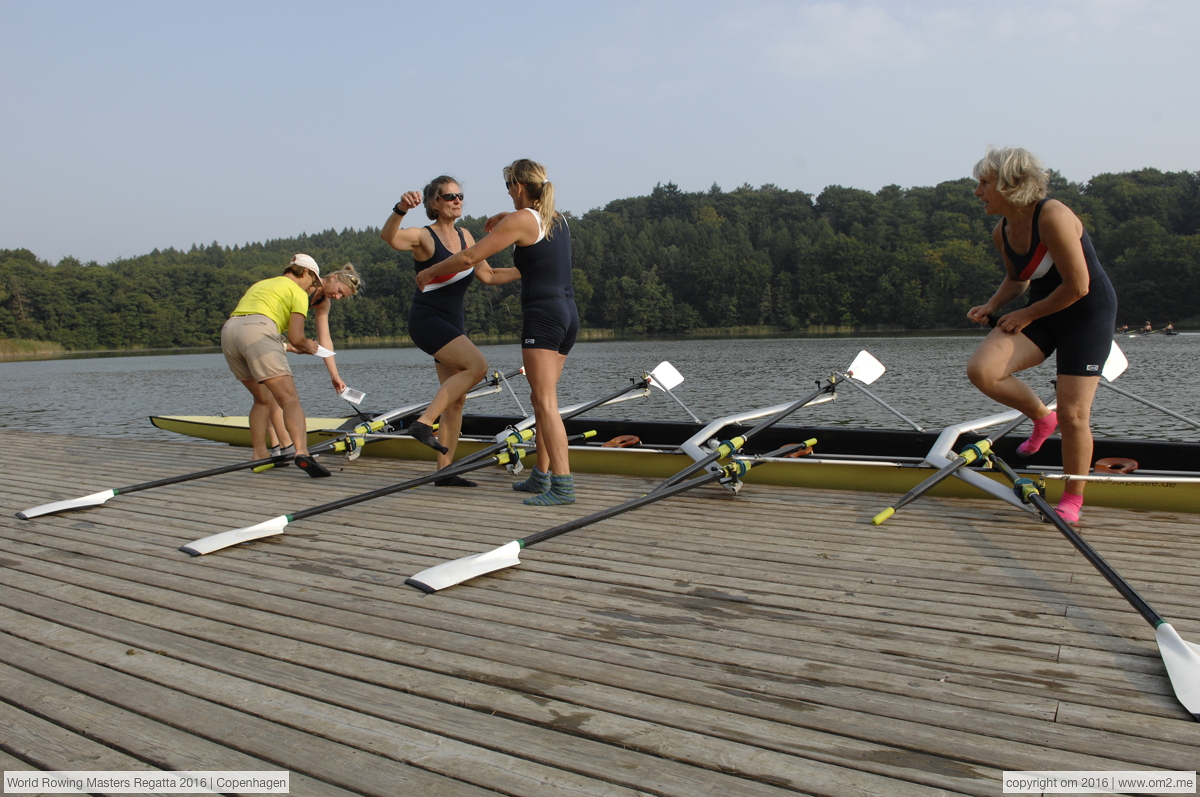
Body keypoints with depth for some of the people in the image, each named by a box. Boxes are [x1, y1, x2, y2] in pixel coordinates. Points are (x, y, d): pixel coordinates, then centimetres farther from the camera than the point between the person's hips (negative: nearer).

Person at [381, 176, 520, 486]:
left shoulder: (464, 236, 12)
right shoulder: (423, 236, -10)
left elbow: (488, 275, 19)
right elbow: (388, 236, -31)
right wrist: (401, 209, -50)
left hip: (452, 323, 8)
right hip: (427, 319, -8)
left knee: (456, 399, 6)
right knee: (477, 365, -26)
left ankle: (444, 471, 12)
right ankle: (424, 422, -20)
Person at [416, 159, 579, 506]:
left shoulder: (519, 220, -8)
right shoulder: (558, 218, 16)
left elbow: (468, 258, -7)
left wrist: (430, 272, 7)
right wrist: (502, 217, 47)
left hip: (542, 314, -9)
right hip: (568, 312, 9)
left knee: (546, 403, -11)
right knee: (542, 399, 15)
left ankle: (563, 485, -16)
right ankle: (541, 475, 21)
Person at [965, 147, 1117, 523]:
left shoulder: (1052, 217, -24)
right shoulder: (1002, 232, 0)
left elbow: (1077, 287, -24)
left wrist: (1026, 315, -15)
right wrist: (992, 306, -1)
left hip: (1088, 313, -6)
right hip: (1041, 313, 7)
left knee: (1072, 413, -8)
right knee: (981, 370, -17)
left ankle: (1072, 499, 14)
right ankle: (1041, 417, 11)